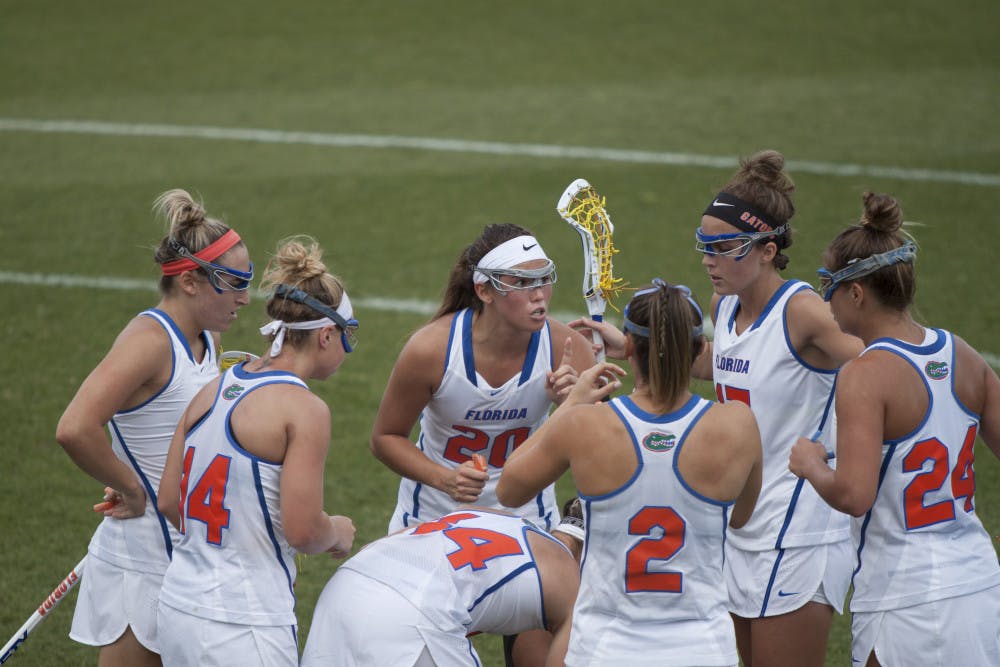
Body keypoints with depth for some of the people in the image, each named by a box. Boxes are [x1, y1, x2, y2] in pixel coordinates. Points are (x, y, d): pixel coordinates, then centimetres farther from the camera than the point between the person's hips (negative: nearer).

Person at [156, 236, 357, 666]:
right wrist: (338, 533, 4)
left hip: (179, 608, 7)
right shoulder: (304, 409, -12)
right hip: (243, 630, -7)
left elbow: (169, 501, 12)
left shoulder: (212, 392, 8)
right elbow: (302, 530, -16)